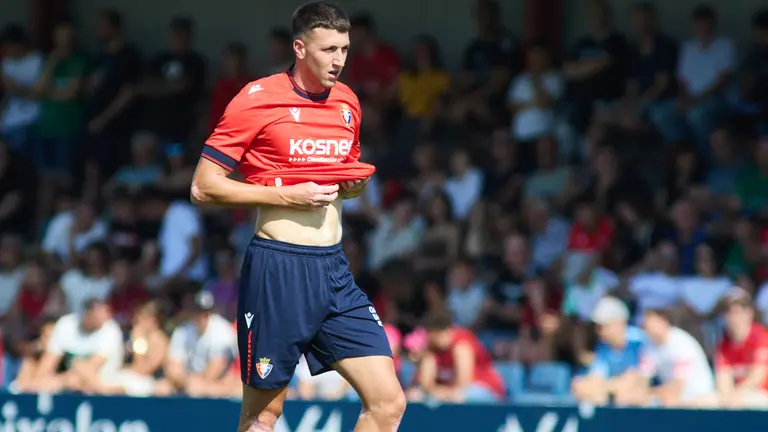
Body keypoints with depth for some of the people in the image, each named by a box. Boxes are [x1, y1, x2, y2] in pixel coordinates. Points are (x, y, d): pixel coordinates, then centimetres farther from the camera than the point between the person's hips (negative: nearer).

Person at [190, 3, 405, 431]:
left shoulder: (347, 102, 11)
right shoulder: (258, 99, -7)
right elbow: (203, 187, -8)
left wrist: (356, 183, 4)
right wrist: (288, 195, -15)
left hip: (334, 269, 6)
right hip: (279, 266, -6)